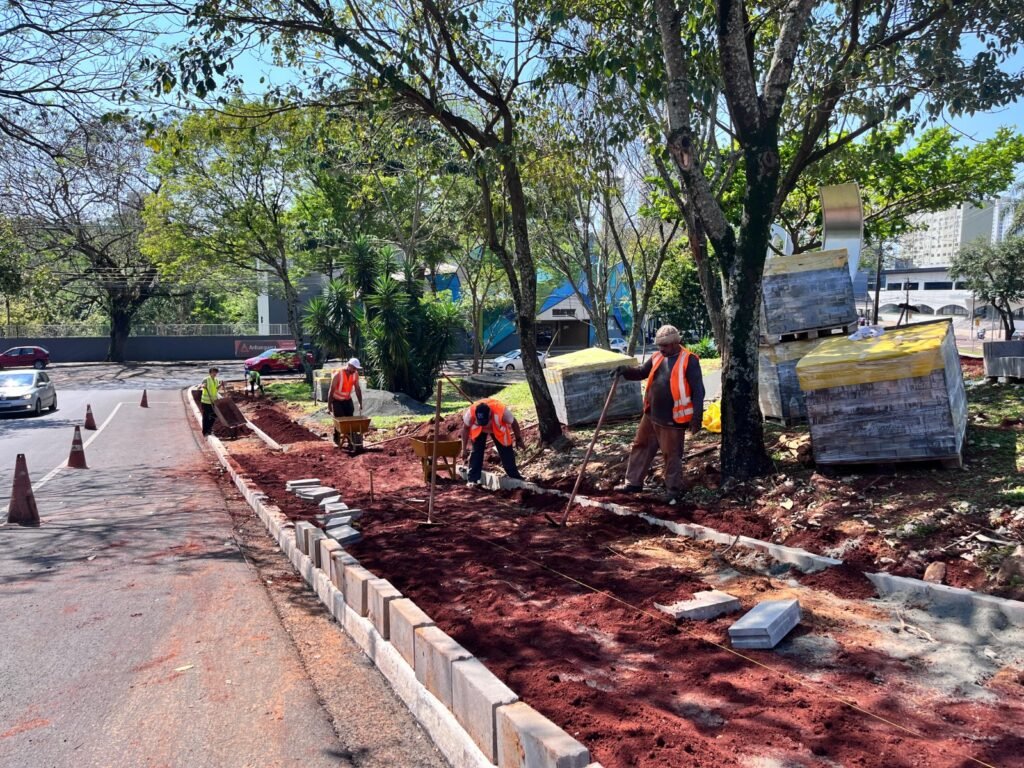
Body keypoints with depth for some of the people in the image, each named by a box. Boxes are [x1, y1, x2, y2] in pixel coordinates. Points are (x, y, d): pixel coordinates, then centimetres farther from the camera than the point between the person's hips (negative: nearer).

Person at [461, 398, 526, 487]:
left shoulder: (502, 411, -42)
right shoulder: (470, 412, -39)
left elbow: (513, 423, -20)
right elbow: (466, 428, -18)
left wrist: (519, 439, -6)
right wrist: (464, 448, -11)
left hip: (498, 429, 0)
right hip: (478, 429, 0)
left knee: (506, 452, 1)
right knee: (476, 452, -10)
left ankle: (515, 477, 16)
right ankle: (472, 479, -1)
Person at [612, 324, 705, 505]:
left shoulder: (689, 361, -14)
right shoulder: (658, 357, 6)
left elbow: (698, 391, -15)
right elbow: (642, 372, 16)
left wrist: (697, 417, -20)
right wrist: (625, 370, -5)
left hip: (673, 420, -7)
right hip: (651, 415, 7)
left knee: (672, 455, 5)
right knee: (640, 446, 16)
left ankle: (674, 489, 21)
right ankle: (633, 482, 29)